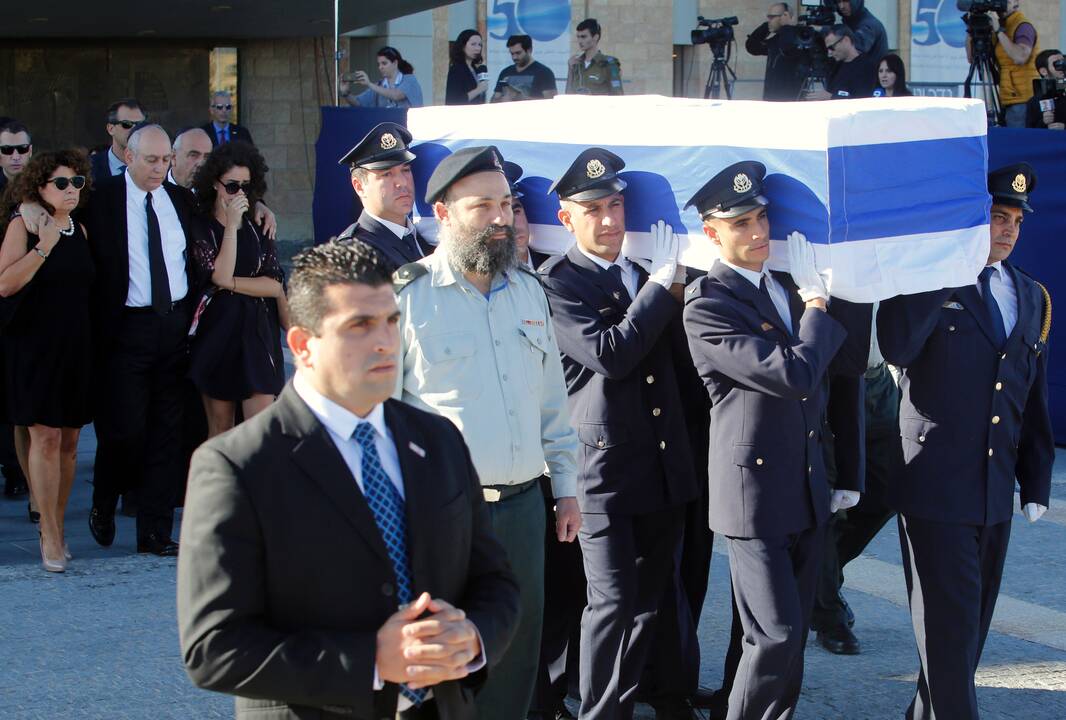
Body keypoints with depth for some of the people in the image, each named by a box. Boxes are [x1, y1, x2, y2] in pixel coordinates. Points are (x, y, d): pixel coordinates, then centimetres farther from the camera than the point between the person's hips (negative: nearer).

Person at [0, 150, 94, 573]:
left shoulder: (80, 229, 10)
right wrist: (44, 246, -22)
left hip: (76, 346, 6)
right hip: (34, 345, -5)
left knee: (68, 441, 6)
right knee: (45, 438, -8)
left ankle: (56, 526, 16)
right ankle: (50, 536, -3)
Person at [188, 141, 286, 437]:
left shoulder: (258, 228, 7)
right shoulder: (200, 226, -2)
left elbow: (276, 285, 0)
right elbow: (220, 275, -15)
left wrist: (230, 283, -9)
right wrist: (232, 225, -13)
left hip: (257, 332, 2)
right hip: (217, 332, -2)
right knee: (220, 430, 5)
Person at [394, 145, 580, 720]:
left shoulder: (527, 291, 11)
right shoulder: (407, 295, -8)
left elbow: (552, 398, 17)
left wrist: (565, 488, 15)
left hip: (522, 505, 5)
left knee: (517, 651, 12)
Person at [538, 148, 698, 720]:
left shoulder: (645, 273, 12)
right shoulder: (557, 281, -8)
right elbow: (609, 355, -19)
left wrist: (677, 282, 2)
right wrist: (661, 284, -13)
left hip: (665, 468, 6)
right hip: (605, 468, -6)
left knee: (652, 598, 14)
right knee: (612, 602, -7)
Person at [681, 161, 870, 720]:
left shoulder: (788, 287, 11)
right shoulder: (706, 305, -15)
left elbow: (847, 363, 9)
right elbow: (794, 375, -23)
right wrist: (816, 305, -10)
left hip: (809, 491, 7)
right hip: (755, 492, -7)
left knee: (793, 631, 14)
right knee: (775, 633, -9)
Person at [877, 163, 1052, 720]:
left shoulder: (1032, 298, 12)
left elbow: (1034, 399, 17)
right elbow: (896, 348, -25)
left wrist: (1036, 484, 14)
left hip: (996, 494, 6)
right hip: (935, 487, -6)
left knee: (972, 626, 13)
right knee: (949, 627, -5)